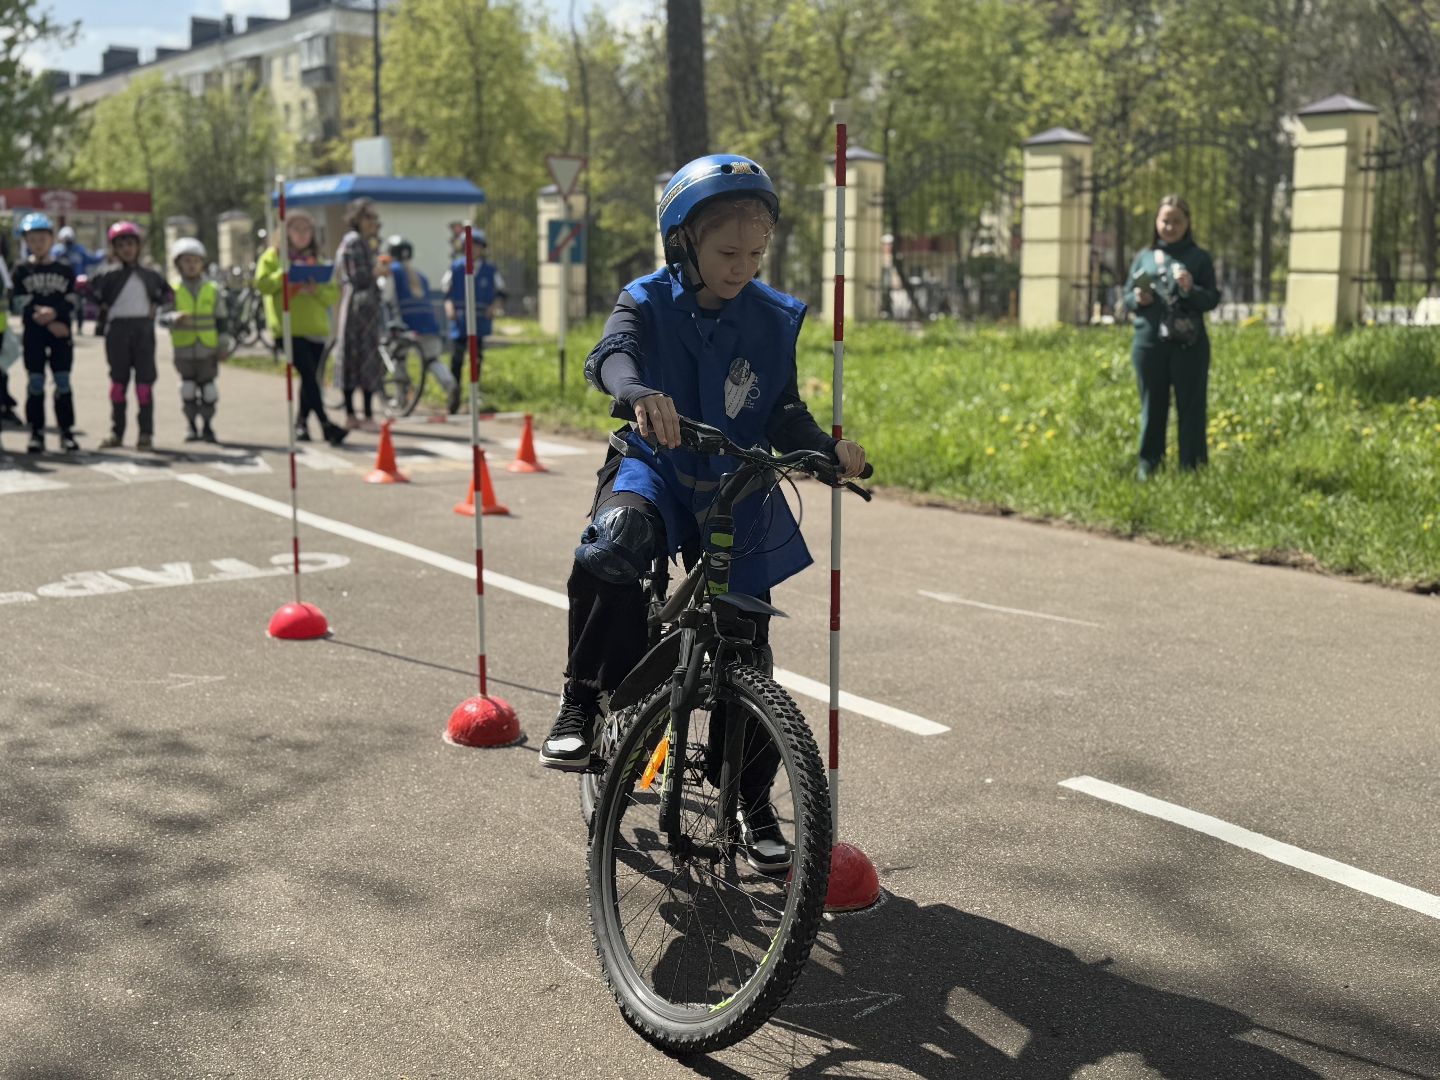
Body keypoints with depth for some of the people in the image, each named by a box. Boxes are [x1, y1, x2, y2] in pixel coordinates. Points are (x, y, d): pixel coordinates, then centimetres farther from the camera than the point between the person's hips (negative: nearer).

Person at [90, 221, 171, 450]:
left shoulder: (150, 275, 10)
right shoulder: (109, 274, 1)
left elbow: (167, 292, 22)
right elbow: (92, 291, -5)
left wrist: (156, 304, 7)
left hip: (143, 329, 1)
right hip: (117, 329, -1)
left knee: (144, 380, -1)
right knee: (118, 380, 5)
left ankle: (146, 433, 2)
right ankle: (117, 431, 11)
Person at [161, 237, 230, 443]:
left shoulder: (212, 290, 5)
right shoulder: (173, 289, 1)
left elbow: (222, 319, 9)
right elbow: (163, 315, -7)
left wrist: (224, 343, 3)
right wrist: (175, 318, -28)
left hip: (208, 348, 1)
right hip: (184, 348, -1)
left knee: (207, 387, 2)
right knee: (188, 387, 3)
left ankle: (207, 426, 13)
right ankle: (191, 426, 13)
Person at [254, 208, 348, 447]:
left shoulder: (316, 259, 19)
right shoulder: (273, 255, 8)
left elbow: (334, 292, 11)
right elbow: (262, 284, -6)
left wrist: (318, 290, -9)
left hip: (316, 327, 5)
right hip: (289, 327, -5)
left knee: (310, 377, 7)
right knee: (309, 374, -16)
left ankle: (302, 422, 23)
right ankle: (325, 425, -22)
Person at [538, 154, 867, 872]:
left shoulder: (773, 320, 1)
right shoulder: (649, 302, -6)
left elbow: (784, 417, 2)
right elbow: (610, 355, -27)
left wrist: (828, 448, -19)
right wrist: (640, 394, -50)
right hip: (654, 468, -2)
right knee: (611, 545, -38)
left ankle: (755, 808, 22)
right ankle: (581, 704, -23)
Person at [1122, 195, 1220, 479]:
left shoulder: (1199, 257, 5)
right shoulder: (1144, 256, 12)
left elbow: (1212, 299, 2)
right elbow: (1126, 296, 15)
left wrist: (1191, 291, -17)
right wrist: (1138, 299, -7)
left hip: (1189, 344, -2)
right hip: (1149, 342, 2)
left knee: (1190, 408, 1)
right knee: (1152, 407, 7)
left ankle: (1192, 468, 7)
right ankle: (1148, 467, 14)